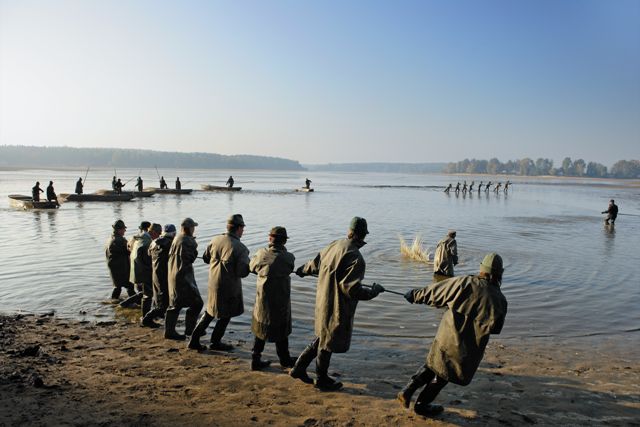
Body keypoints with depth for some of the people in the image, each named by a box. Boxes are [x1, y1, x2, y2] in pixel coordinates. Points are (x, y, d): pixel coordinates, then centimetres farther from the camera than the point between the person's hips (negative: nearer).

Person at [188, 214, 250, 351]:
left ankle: (194, 339, 23)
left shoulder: (215, 240, -3)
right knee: (226, 314, 15)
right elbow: (242, 272, -22)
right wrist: (248, 263, -3)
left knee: (211, 311, 23)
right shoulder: (241, 248, -20)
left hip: (213, 282, 6)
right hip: (229, 286, -6)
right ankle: (215, 342, 28)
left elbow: (205, 258, 10)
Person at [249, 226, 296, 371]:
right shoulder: (288, 258, -18)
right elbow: (289, 270, -1)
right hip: (281, 300, -2)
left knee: (261, 328, 18)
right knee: (281, 330, 16)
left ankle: (256, 360, 23)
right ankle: (284, 360, 33)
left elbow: (252, 267, 5)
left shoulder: (261, 254, -11)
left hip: (262, 298, 2)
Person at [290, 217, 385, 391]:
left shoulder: (334, 245, 0)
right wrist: (374, 291, -11)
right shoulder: (356, 258, -25)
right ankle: (322, 379, 34)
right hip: (337, 307, -8)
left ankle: (299, 368, 34)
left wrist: (303, 270, 36)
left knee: (323, 336, 25)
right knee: (328, 343, 12)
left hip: (323, 301, 8)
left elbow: (315, 263, 15)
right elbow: (352, 289, -27)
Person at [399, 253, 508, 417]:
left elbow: (433, 292, -4)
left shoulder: (464, 282, -12)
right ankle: (422, 405, 32)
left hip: (446, 336, 1)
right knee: (443, 375, 19)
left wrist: (414, 295, 11)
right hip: (467, 347, -1)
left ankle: (407, 391, 18)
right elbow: (495, 328, 3)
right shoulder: (500, 300, -11)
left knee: (432, 364, 25)